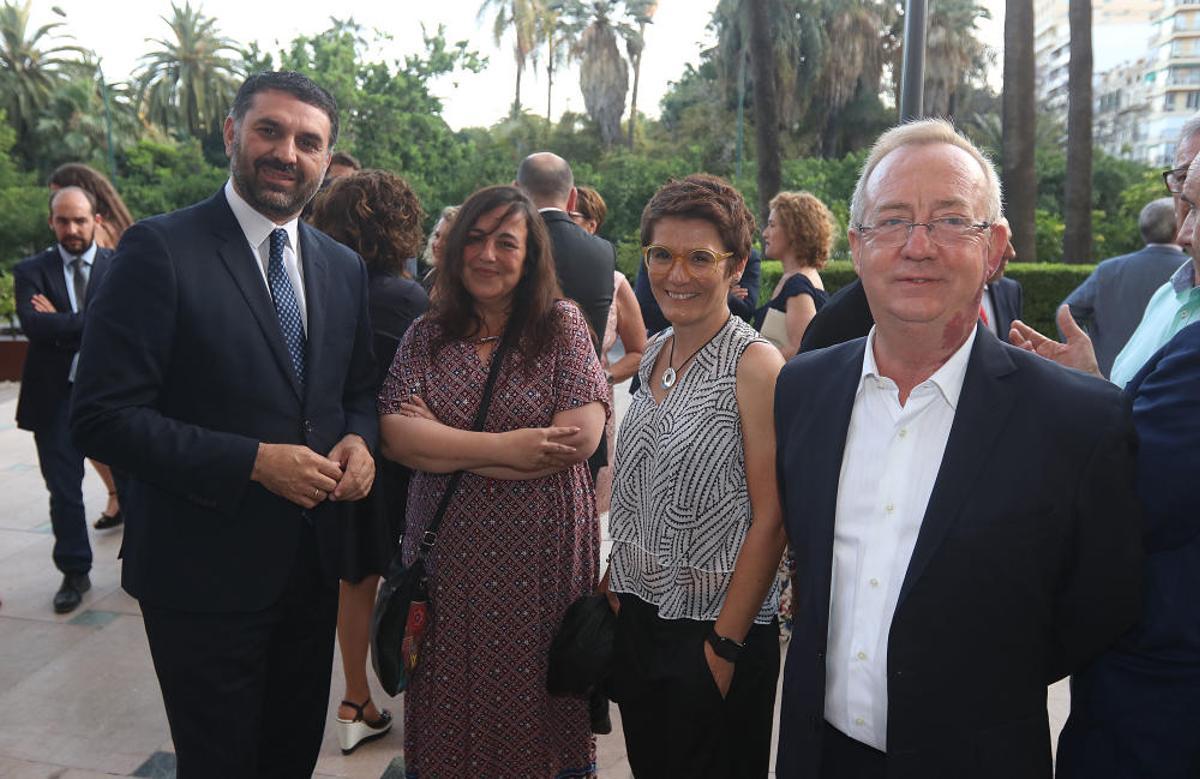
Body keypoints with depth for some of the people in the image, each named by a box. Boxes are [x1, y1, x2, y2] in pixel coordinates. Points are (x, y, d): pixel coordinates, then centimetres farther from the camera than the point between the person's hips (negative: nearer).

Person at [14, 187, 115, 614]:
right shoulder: (31, 270, 3)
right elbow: (34, 325, -15)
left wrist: (61, 324, -14)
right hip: (56, 397, 1)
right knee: (64, 491, 10)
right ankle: (75, 574, 26)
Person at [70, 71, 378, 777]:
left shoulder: (344, 267, 5)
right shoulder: (161, 249, -13)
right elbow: (103, 417, -17)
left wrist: (358, 440, -9)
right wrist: (254, 461, -24)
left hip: (312, 561, 6)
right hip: (205, 568, -5)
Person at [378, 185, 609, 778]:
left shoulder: (562, 324, -2)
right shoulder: (426, 335, 5)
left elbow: (581, 436, -13)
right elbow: (395, 436, -7)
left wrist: (441, 443, -10)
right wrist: (503, 447, -17)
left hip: (540, 553, -2)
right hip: (447, 553, 2)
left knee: (534, 705, 11)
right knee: (451, 712, 13)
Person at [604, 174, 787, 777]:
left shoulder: (754, 364, -17)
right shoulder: (656, 353, 4)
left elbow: (769, 521, -17)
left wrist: (725, 647, -16)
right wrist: (613, 585, 9)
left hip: (713, 634, -6)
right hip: (636, 615, 7)